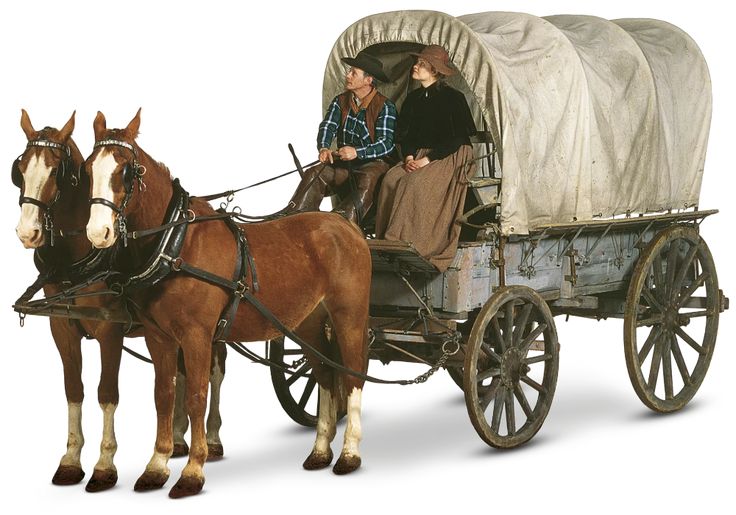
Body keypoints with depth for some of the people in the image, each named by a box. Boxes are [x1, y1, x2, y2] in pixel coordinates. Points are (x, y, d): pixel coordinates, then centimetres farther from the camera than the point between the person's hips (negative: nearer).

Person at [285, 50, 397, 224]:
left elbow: (386, 144, -17)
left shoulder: (385, 107, -9)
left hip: (374, 162, -5)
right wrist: (324, 148, -23)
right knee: (314, 174, -18)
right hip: (344, 163, 5)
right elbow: (327, 127, 0)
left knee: (367, 181, -38)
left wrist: (357, 152, -33)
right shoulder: (340, 101, 9)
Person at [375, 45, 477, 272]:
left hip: (451, 157, -6)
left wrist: (428, 159, -19)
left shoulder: (453, 98, -7)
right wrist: (409, 157, -6)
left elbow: (457, 139, -11)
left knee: (416, 183, -33)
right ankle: (387, 240, -24)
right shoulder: (414, 98, 12)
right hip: (419, 155, 6)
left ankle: (406, 243, -32)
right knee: (391, 179, -23)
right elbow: (404, 134, 15)